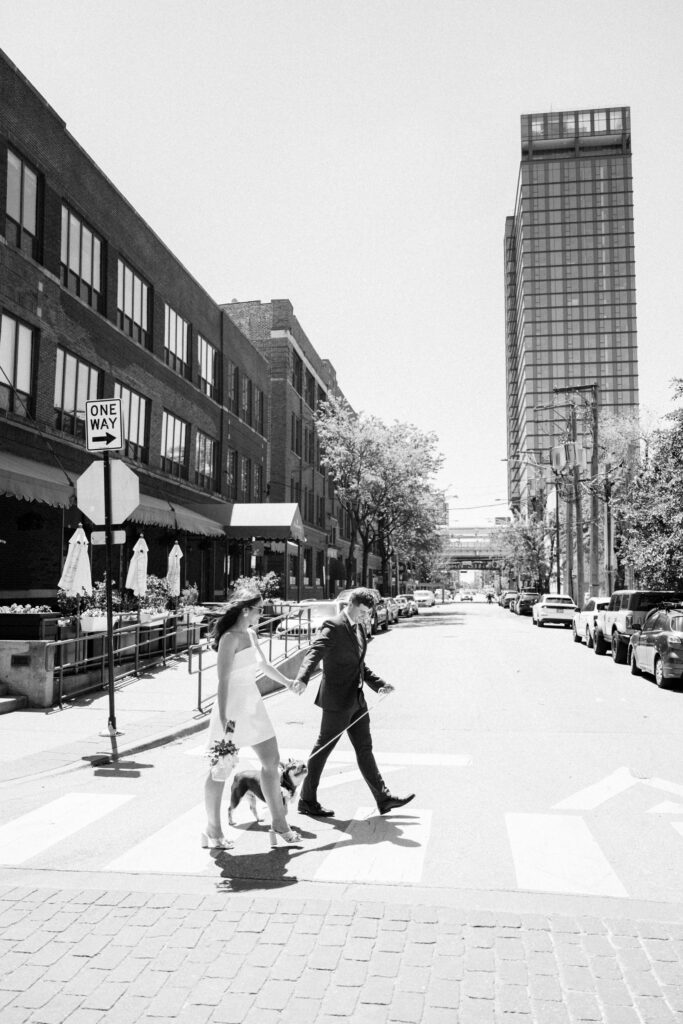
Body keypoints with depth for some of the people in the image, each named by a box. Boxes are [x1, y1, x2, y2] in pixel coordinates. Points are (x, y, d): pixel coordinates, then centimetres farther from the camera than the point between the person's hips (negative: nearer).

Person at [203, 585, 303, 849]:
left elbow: (264, 664, 27)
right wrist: (223, 718, -26)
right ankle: (213, 830, 16)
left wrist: (287, 683, 39)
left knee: (272, 761, 10)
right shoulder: (230, 638, -15)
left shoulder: (251, 634, 11)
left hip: (253, 705, 9)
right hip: (233, 706, -9)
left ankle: (278, 823, 20)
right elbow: (223, 680, -20)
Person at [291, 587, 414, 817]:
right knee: (323, 749, 3)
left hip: (356, 699, 9)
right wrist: (303, 678, -47)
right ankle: (307, 801, 17)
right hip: (337, 700, -9)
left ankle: (383, 798, 24)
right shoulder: (333, 626, -16)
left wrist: (379, 684, 10)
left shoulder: (359, 628, 12)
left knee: (365, 748, 15)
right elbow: (315, 653, -29)